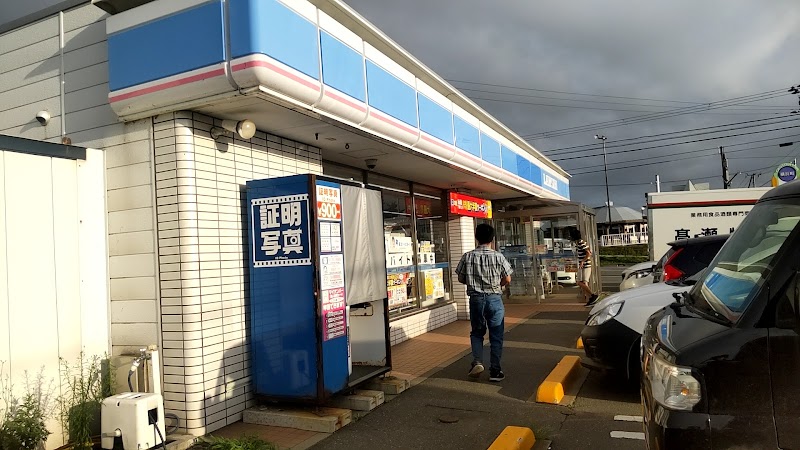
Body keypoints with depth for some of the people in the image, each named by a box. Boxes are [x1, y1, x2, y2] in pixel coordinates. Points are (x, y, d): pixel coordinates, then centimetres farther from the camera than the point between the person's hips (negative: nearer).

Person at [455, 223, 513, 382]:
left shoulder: (468, 256, -5)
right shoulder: (498, 257, -8)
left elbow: (461, 278, 2)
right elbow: (507, 279, -1)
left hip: (476, 299, 1)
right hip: (494, 299, -1)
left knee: (477, 332, 19)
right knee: (496, 336, 8)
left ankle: (477, 362, 3)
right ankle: (495, 371, 11)